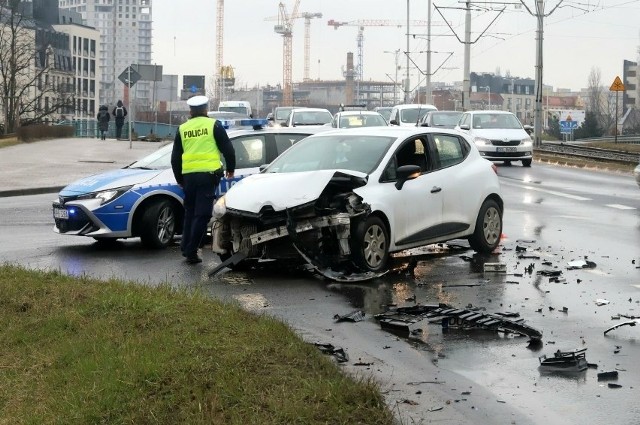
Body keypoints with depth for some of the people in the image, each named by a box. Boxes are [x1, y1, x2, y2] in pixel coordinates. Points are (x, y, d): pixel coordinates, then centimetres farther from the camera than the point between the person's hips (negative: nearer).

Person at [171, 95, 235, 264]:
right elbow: (227, 148, 1)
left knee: (190, 212, 17)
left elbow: (175, 157, 16)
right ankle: (191, 251, -8)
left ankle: (186, 248, 16)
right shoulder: (214, 125, 1)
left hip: (188, 175, 4)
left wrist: (179, 179, 27)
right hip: (208, 174, -4)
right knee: (202, 214, -3)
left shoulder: (183, 129, 12)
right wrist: (230, 168, 16)